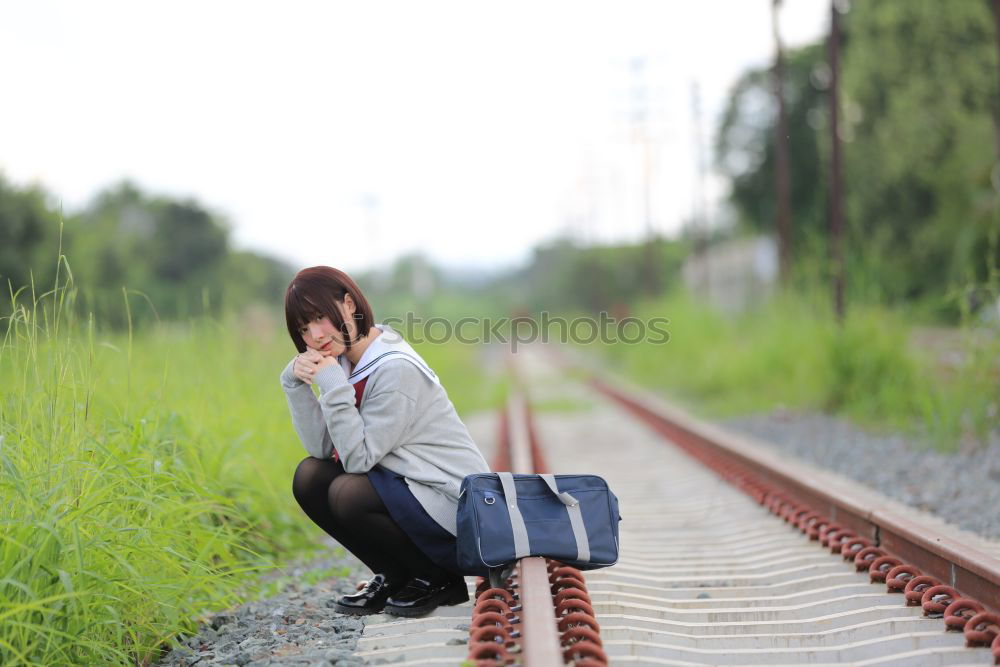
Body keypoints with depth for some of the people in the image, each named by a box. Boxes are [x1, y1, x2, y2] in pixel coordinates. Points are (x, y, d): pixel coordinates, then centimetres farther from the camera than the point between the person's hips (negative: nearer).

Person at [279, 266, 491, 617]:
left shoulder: (396, 370, -22)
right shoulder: (347, 361, 4)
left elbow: (358, 458, -22)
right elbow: (321, 448, -2)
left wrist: (332, 386, -26)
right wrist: (295, 383, -12)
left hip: (456, 506, -9)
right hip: (406, 484, 9)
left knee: (349, 493, -28)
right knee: (309, 476, -2)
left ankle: (438, 579, -4)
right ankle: (394, 577, 9)